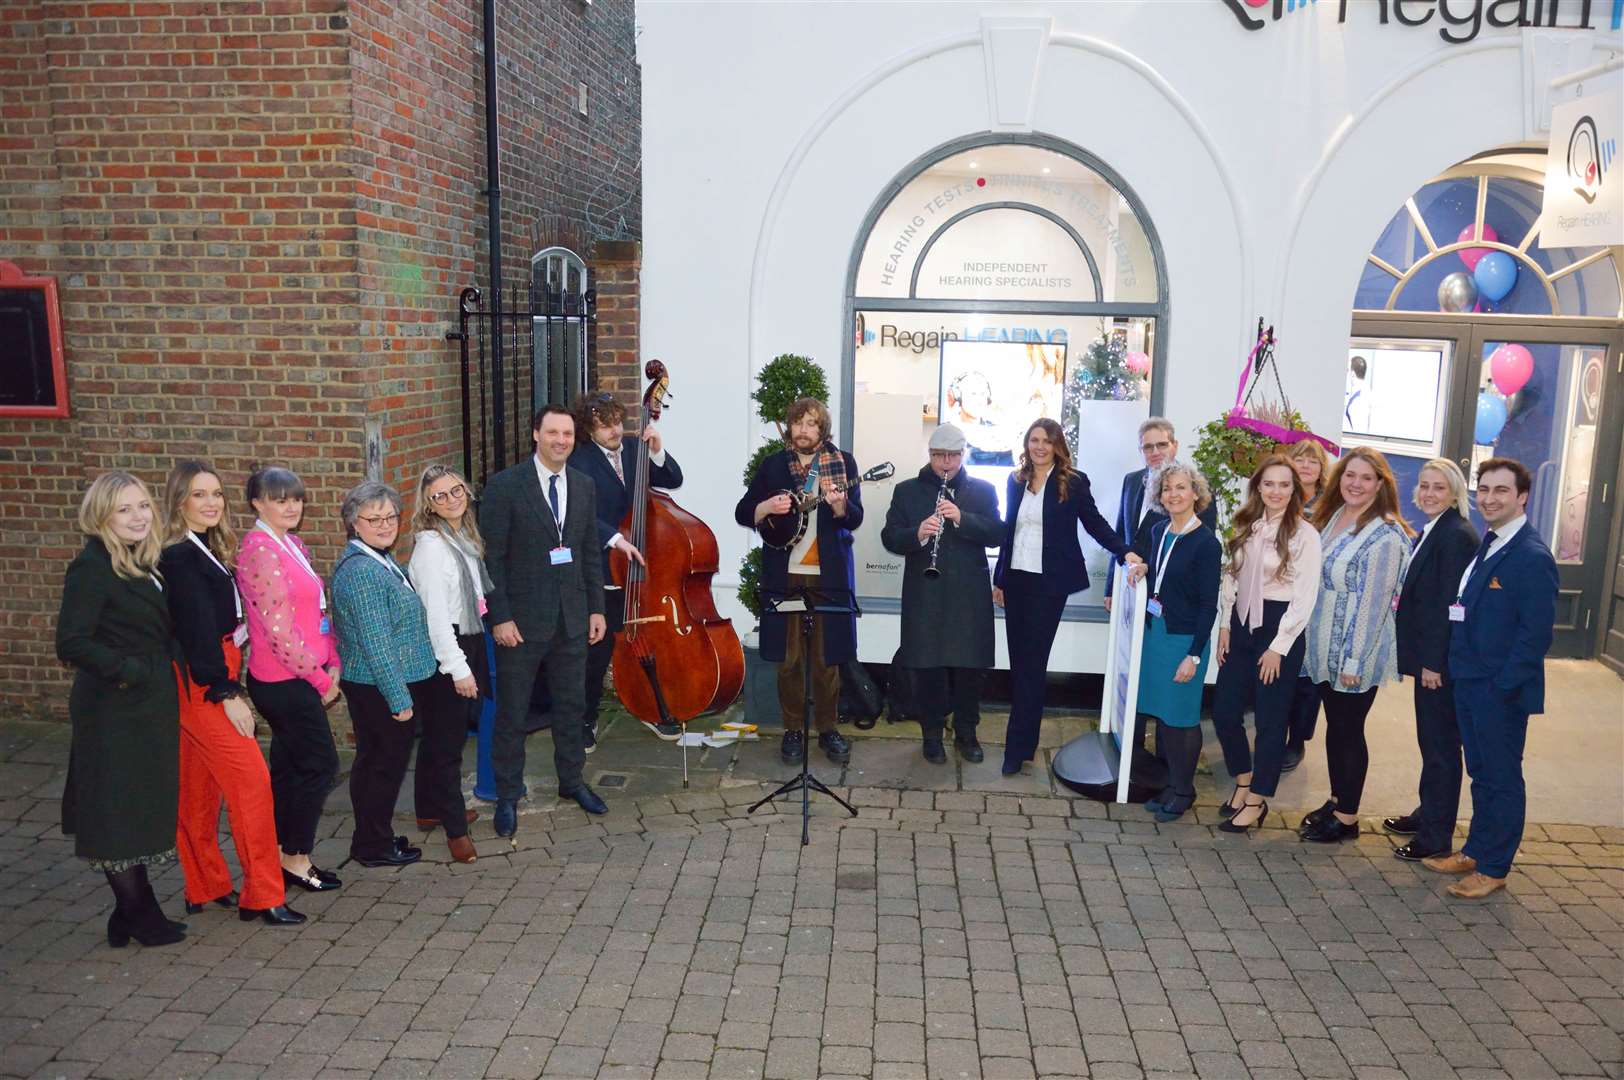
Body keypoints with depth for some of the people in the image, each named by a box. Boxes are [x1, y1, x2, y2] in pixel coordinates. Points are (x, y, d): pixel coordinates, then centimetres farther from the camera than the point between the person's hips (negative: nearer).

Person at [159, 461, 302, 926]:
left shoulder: (206, 551, 12)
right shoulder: (178, 557, -16)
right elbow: (197, 630, -20)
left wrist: (230, 682, 6)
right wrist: (227, 693, -20)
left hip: (214, 679, 9)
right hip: (202, 682, -9)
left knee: (201, 787, 15)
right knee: (251, 779, -9)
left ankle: (206, 887, 26)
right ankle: (263, 895, -2)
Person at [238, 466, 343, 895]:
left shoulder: (293, 545, 11)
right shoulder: (259, 550, -17)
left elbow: (318, 609, 15)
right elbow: (278, 627, -20)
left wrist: (333, 664, 6)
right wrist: (321, 679, -13)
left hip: (299, 678, 9)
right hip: (284, 681, -9)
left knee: (290, 765, 16)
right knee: (320, 764, -2)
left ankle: (285, 854, 28)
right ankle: (296, 859, 12)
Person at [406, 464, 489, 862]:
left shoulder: (465, 536, 9)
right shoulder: (432, 546, -18)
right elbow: (436, 613, -21)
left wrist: (472, 659, 11)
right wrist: (458, 667, -21)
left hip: (468, 642, 9)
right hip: (445, 651, -9)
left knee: (439, 734, 19)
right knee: (448, 739, -1)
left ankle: (431, 809, 33)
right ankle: (456, 828, 7)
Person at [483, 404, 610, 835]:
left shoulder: (584, 485, 6)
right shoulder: (505, 485, -10)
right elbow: (491, 557, -10)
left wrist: (596, 607, 7)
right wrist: (500, 617, -14)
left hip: (572, 617, 5)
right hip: (522, 618, -4)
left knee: (571, 705, 16)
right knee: (511, 713, 6)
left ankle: (572, 780, 33)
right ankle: (507, 796, 21)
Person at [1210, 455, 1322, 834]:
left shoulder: (1304, 535, -9)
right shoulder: (1245, 527, 8)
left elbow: (1305, 597, -11)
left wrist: (1278, 648, -12)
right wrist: (1225, 626, 4)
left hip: (1280, 630, -5)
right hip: (1241, 625, 6)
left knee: (1270, 721, 4)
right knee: (1224, 711, 6)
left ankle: (1256, 801, 17)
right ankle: (1243, 783, 28)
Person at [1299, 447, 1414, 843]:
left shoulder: (1384, 536, -17)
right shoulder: (1332, 517, 6)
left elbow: (1373, 602, -19)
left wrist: (1354, 661, -18)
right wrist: (1315, 643, 13)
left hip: (1356, 653, -7)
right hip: (1325, 647, 7)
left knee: (1348, 730, 4)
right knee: (1335, 726, 16)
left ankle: (1347, 817, 17)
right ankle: (1336, 800, 30)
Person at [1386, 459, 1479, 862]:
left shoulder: (1457, 535, -17)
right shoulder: (1431, 532, 12)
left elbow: (1449, 604, -20)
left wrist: (1434, 662, -20)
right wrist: (1421, 658, 13)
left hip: (1441, 659, -9)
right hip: (1429, 655, 9)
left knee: (1441, 743, 0)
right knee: (1431, 739, 20)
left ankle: (1437, 836, 10)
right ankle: (1428, 813, 34)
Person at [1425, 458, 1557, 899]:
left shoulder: (1532, 557, -16)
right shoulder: (1487, 545, 10)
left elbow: (1536, 632, -19)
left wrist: (1503, 685, -19)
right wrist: (1462, 670, 7)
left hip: (1502, 691, -8)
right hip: (1470, 682, 8)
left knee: (1502, 778, 6)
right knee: (1481, 774, 19)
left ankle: (1493, 868, 18)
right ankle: (1475, 851, 32)